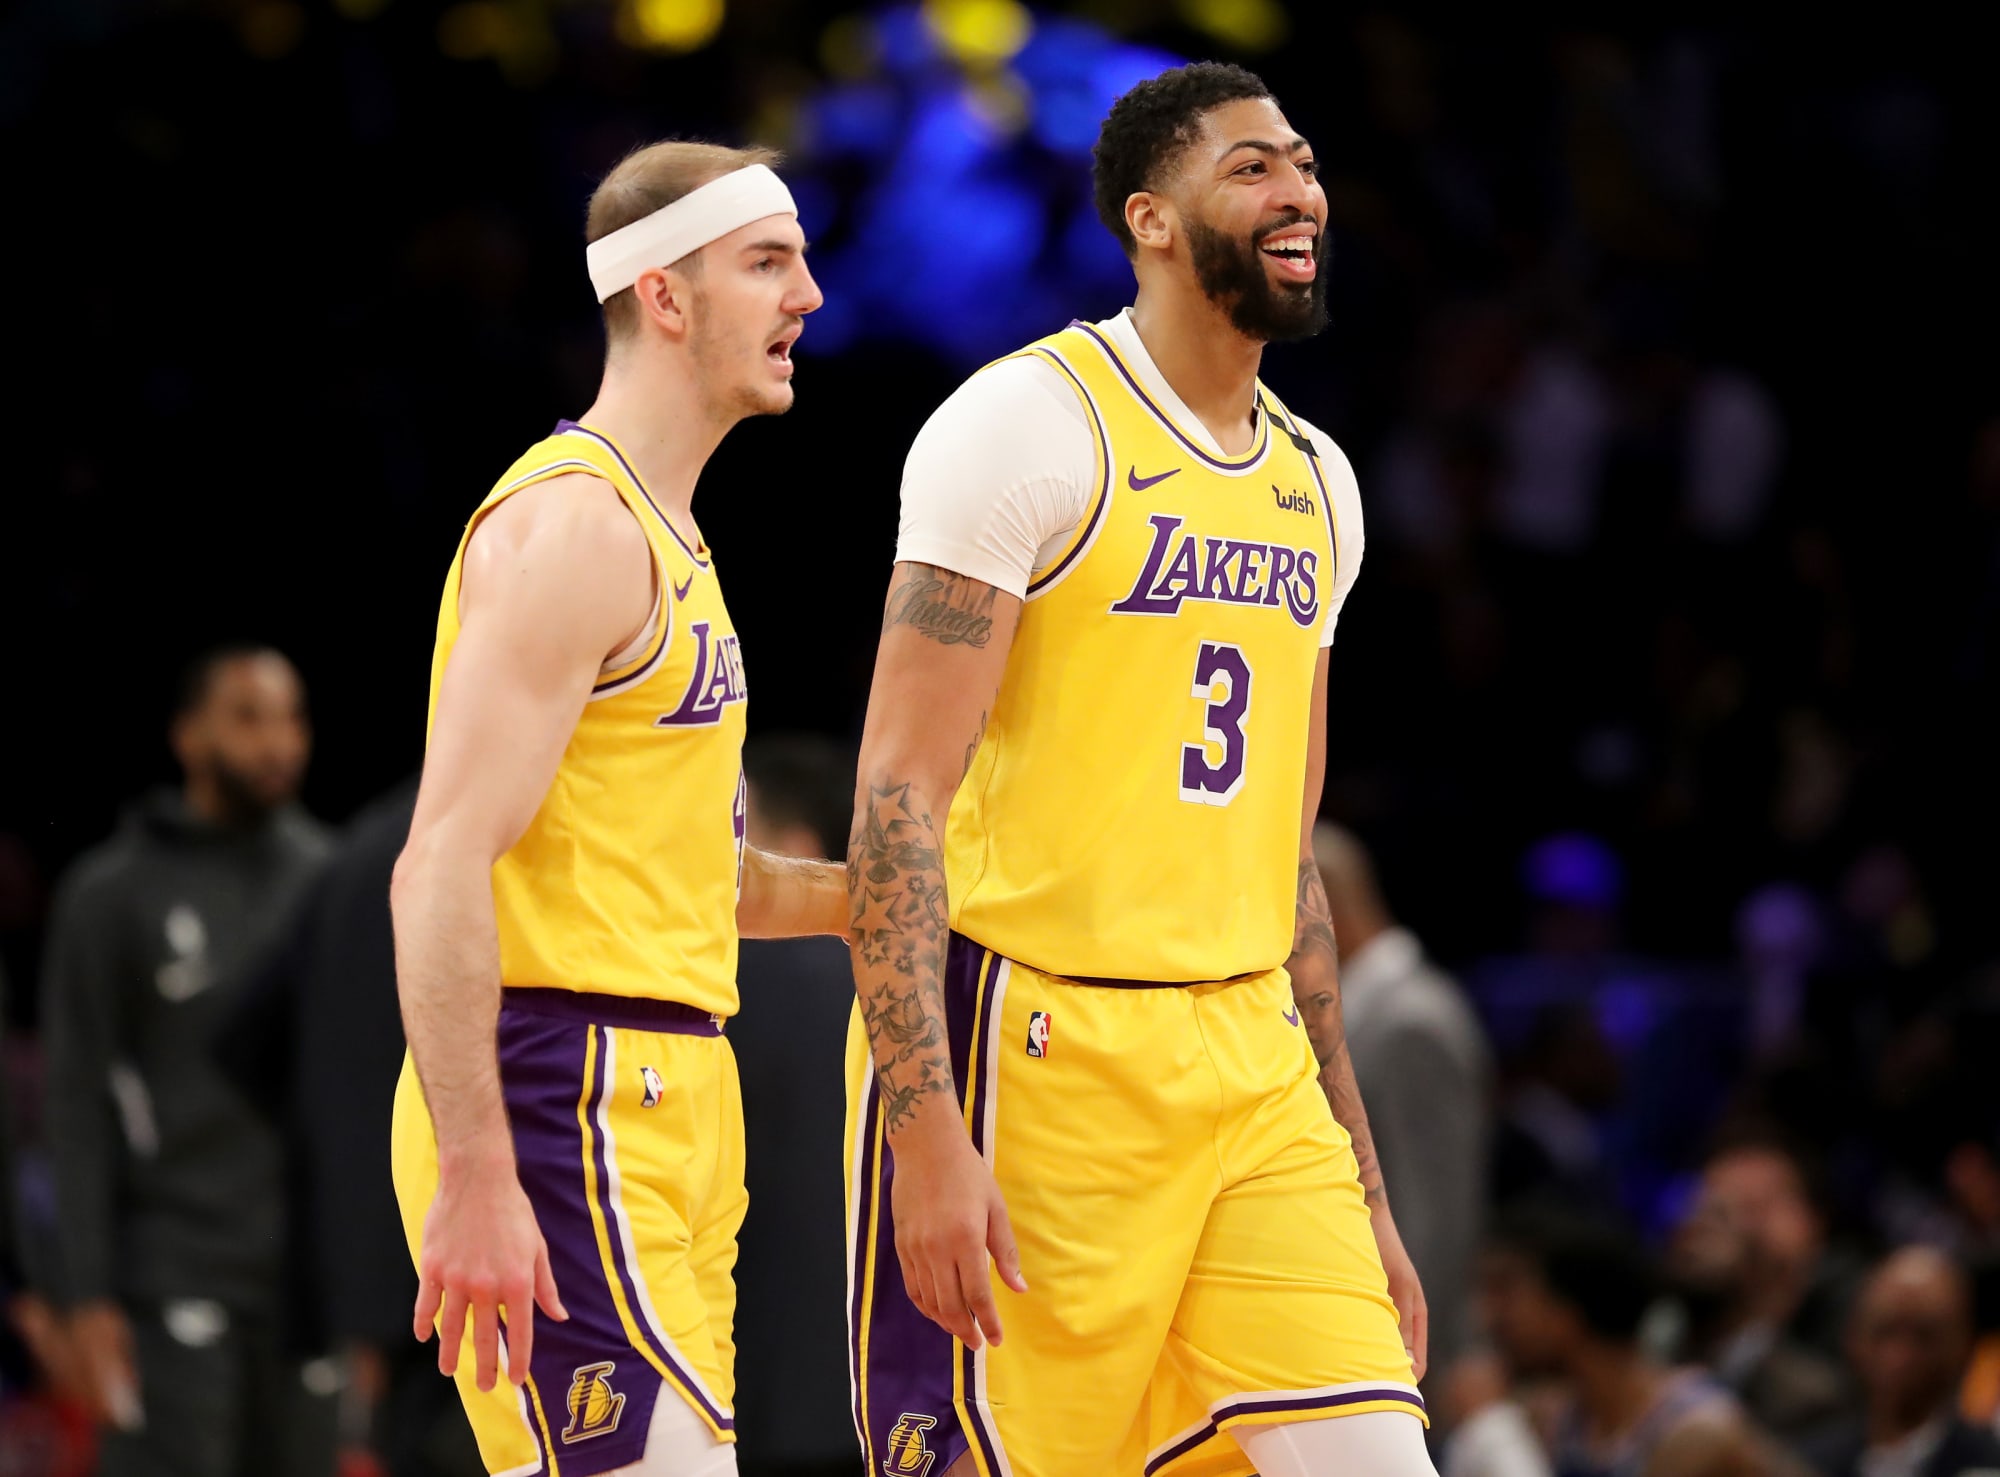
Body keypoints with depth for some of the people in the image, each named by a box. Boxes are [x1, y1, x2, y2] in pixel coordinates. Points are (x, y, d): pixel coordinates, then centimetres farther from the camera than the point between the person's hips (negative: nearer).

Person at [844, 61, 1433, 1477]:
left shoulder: (1316, 484, 16)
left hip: (1253, 1071, 7)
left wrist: (1362, 1193, 19)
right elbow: (900, 794, -14)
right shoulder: (1032, 425, -8)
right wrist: (927, 1131, -22)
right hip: (1032, 1056, -7)